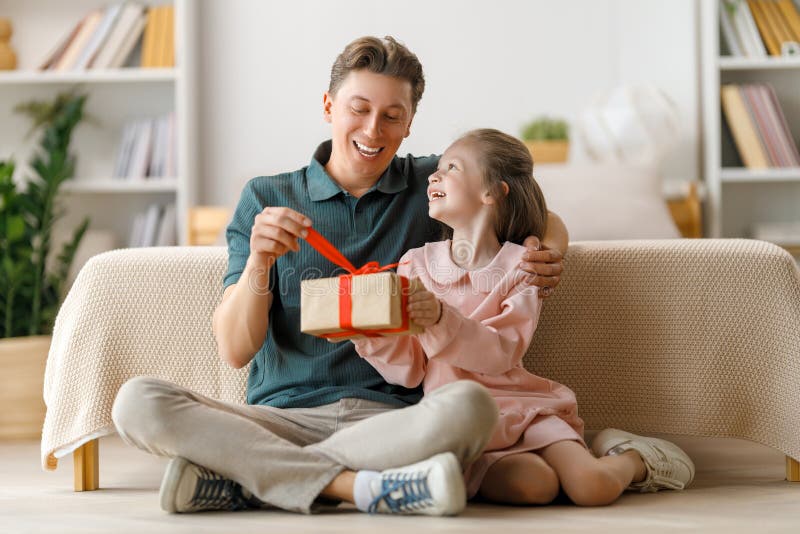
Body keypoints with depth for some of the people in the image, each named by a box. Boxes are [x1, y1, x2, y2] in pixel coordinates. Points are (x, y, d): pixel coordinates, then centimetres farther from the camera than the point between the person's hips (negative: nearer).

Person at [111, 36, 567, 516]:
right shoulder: (265, 199, 11)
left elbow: (545, 219, 26)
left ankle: (242, 482, -25)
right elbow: (235, 351, 4)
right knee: (139, 402, -26)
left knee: (470, 406, -36)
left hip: (392, 417, 0)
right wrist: (258, 263, -15)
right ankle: (359, 486, -28)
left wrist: (549, 254, 2)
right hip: (283, 416, 0)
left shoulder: (433, 186, 13)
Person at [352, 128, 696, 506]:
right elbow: (408, 369, 2)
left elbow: (500, 353, -15)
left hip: (524, 406, 1)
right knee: (532, 485, -32)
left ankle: (633, 459, 12)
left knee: (593, 488, -21)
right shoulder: (416, 264, 6)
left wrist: (442, 319, -30)